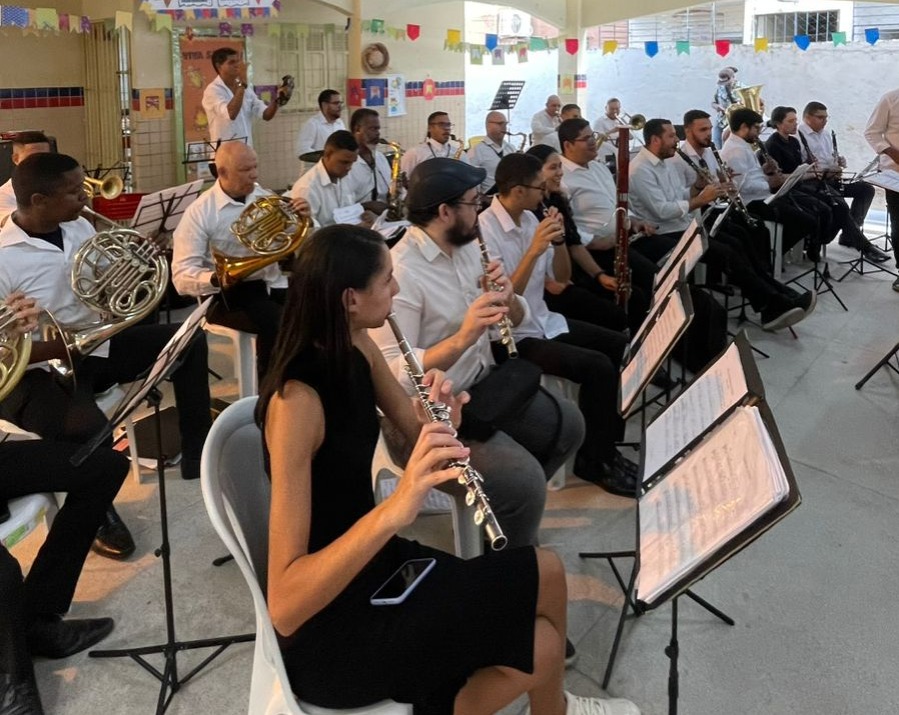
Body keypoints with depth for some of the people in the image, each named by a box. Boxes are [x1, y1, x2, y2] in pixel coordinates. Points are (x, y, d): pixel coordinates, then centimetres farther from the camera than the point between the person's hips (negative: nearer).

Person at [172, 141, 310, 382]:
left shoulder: (266, 198, 6)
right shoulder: (199, 212, -8)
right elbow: (182, 275, -15)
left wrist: (304, 220, -10)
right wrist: (216, 278, -36)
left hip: (271, 284, 5)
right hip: (228, 293, -5)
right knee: (276, 321, -33)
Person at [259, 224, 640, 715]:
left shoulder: (355, 348, -2)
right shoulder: (296, 401, -28)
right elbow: (284, 606, -32)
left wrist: (443, 419, -15)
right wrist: (394, 509, -43)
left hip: (371, 562, 8)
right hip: (327, 627, -8)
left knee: (544, 571, 4)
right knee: (538, 648, -7)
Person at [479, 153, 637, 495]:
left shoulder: (529, 219, 7)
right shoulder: (484, 230, -19)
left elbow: (562, 277, 10)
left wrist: (558, 240, -8)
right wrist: (534, 250, -31)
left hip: (545, 322, 9)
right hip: (513, 337, -9)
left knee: (623, 348, 1)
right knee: (598, 367, -23)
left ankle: (608, 445, 13)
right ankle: (592, 460, -4)